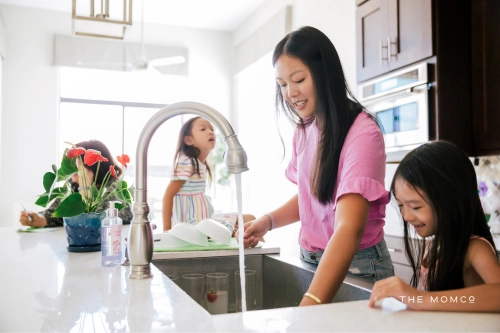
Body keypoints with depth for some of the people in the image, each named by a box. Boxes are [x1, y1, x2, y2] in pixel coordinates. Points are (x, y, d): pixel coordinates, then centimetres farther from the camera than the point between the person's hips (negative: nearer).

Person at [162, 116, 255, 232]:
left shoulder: (201, 164, 13)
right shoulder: (186, 163, -16)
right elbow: (168, 195, -18)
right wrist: (167, 228, -20)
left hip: (205, 219, 10)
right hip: (194, 224, -10)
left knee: (249, 219, 8)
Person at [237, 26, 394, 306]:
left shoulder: (363, 133, -22)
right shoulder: (304, 129, 0)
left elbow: (349, 229, -33)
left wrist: (309, 305, -42)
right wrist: (270, 220, -5)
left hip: (356, 266, -6)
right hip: (310, 261, 6)